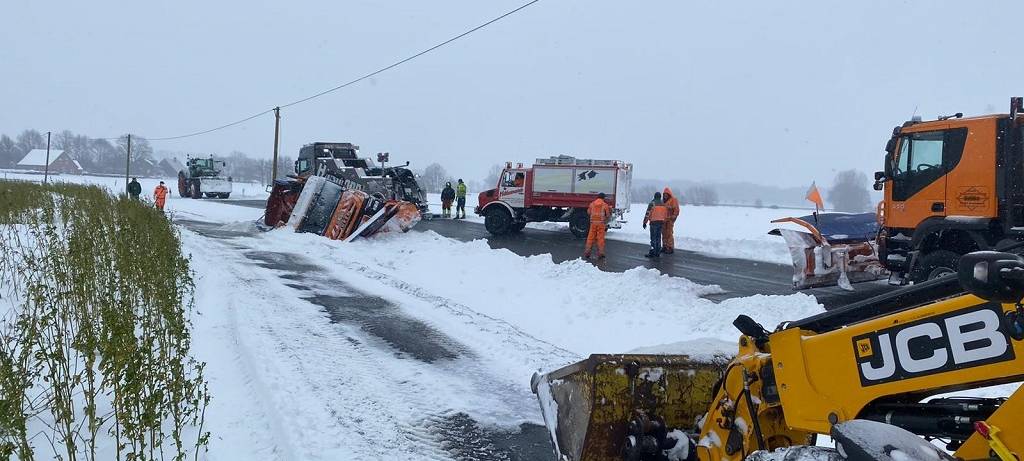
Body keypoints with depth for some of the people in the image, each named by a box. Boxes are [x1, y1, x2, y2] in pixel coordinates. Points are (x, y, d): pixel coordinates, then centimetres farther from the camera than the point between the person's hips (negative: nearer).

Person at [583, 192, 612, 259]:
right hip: (601, 223, -2)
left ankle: (587, 252, 7)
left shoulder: (592, 204, 5)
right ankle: (600, 253, 2)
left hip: (593, 223, 2)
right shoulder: (605, 205, -3)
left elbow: (588, 212, 16)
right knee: (600, 239, 2)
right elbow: (608, 215, 1)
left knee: (590, 238, 7)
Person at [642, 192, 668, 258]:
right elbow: (666, 215, 16)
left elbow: (648, 214, -11)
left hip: (654, 222, -6)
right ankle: (658, 253, 13)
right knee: (658, 237, 11)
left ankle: (652, 253, -8)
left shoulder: (652, 203, -9)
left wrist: (645, 222, -6)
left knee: (653, 238, -6)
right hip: (661, 222, 6)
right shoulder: (663, 204, 11)